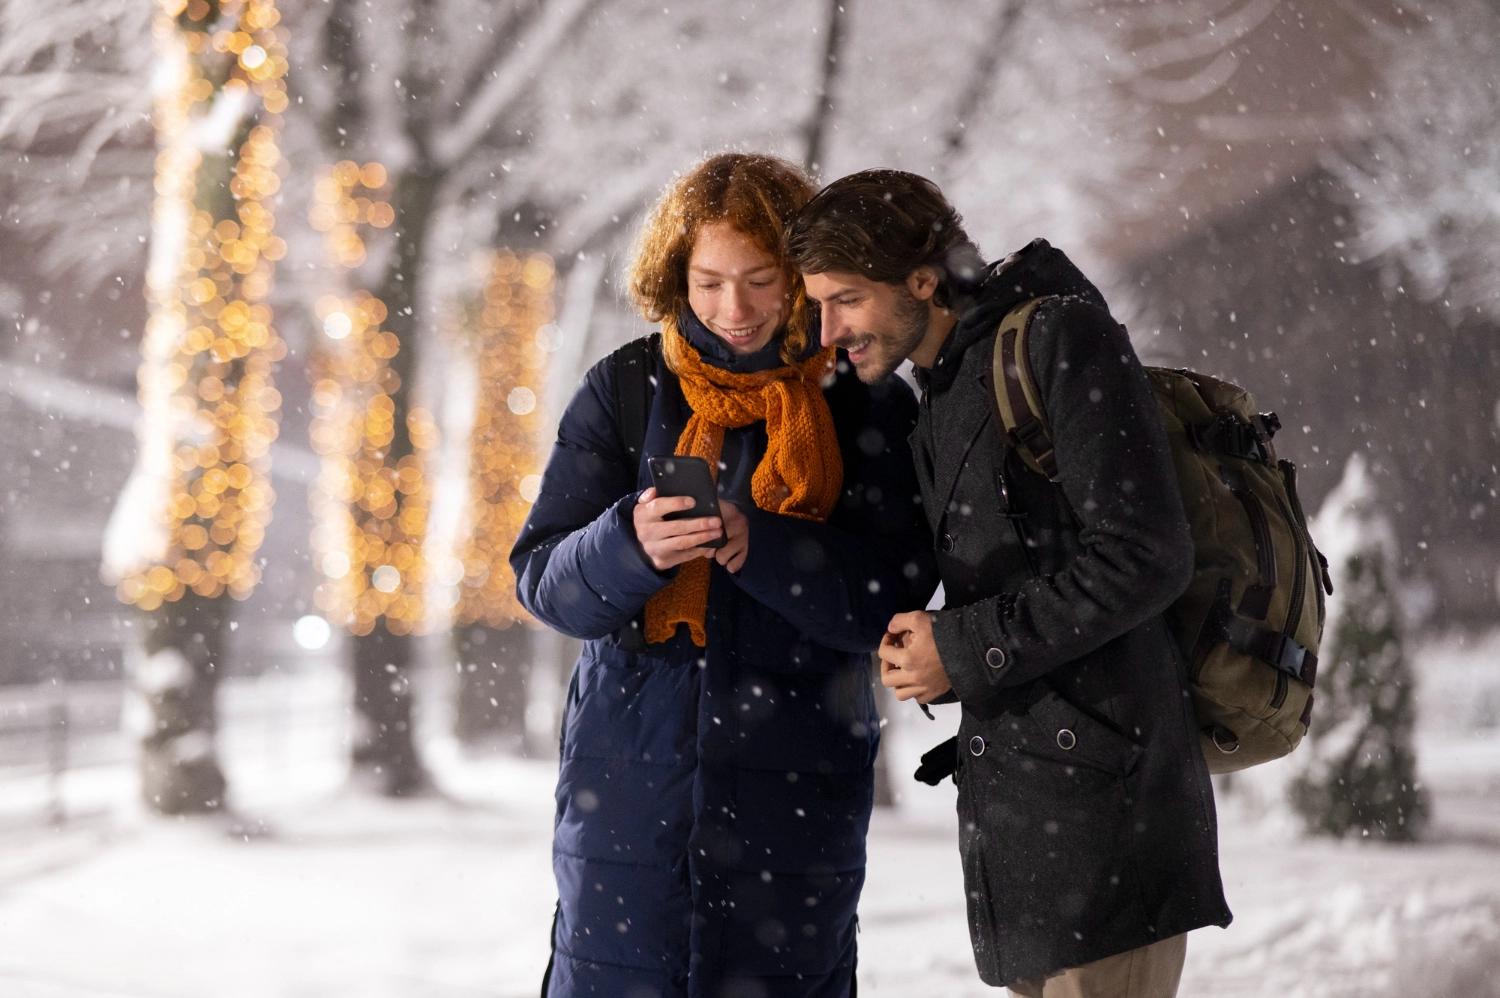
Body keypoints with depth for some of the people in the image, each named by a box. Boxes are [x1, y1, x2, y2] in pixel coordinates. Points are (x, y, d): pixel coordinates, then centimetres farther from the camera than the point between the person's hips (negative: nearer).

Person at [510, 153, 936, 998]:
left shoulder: (868, 410, 2)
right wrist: (631, 543, -24)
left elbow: (891, 596, -9)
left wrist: (754, 542, -24)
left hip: (793, 803, -1)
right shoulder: (624, 394, 5)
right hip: (629, 784, 1)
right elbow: (545, 579, -2)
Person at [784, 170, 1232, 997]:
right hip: (1017, 807, 9)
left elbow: (1144, 557, -17)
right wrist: (926, 651, 5)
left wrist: (965, 653, -13)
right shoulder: (942, 396, 19)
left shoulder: (1061, 336, -9)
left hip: (1097, 796, -9)